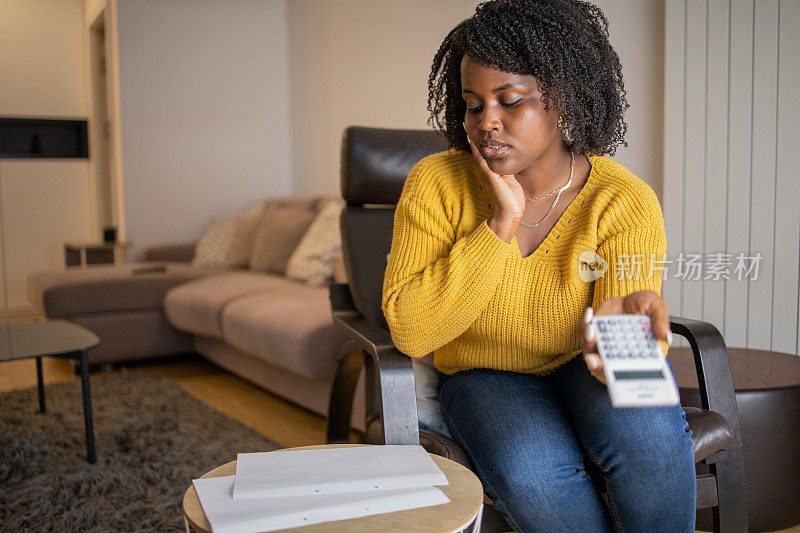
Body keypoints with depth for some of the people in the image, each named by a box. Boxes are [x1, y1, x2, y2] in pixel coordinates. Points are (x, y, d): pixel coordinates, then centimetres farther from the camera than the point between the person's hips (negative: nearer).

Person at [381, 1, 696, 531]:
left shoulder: (626, 201, -16)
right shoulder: (436, 184, -14)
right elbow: (411, 332, -21)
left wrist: (624, 318, -49)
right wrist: (501, 224, -28)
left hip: (584, 367, 0)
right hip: (487, 375, 0)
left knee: (644, 432, -32)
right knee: (531, 471, -31)